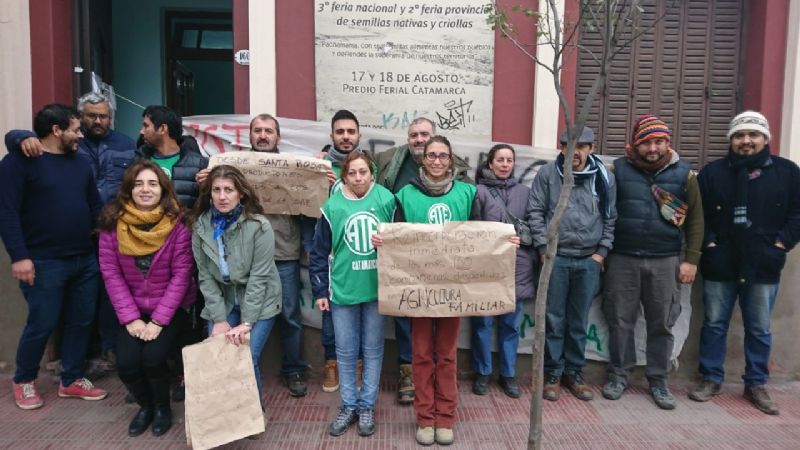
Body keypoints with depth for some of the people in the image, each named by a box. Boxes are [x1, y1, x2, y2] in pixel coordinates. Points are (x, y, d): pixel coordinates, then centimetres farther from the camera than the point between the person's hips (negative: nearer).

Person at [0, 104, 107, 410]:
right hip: (44, 263, -6)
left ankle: (72, 379, 26)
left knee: (82, 321, 11)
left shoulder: (80, 164, 13)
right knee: (42, 324, 2)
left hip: (86, 260, 6)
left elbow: (95, 207, 17)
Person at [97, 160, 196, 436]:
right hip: (133, 309, 2)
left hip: (171, 307, -2)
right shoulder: (112, 222, -8)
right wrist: (130, 318, -12)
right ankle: (145, 405, 22)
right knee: (126, 364, -13)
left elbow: (182, 274, -14)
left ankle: (162, 407, 14)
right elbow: (110, 272, -7)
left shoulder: (177, 223, -15)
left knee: (153, 358, -20)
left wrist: (159, 320, -17)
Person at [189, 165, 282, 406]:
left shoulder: (259, 226, -18)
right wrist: (219, 319, -9)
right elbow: (205, 277, -4)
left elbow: (258, 277, -17)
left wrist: (246, 322, -19)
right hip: (222, 303, 4)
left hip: (259, 303, -3)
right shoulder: (200, 226, -5)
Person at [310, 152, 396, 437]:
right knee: (345, 352, 11)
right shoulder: (333, 207, -3)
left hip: (378, 288, 0)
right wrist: (320, 291, 0)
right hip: (343, 289, 0)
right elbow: (319, 253, 1)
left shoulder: (386, 200, -4)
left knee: (373, 350, 11)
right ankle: (348, 405, 26)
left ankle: (367, 406, 25)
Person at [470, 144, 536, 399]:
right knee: (483, 321, 6)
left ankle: (508, 374, 23)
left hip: (516, 266, 3)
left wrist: (530, 258, 5)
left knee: (511, 323, 10)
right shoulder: (479, 191, -1)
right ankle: (482, 373, 21)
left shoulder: (524, 192, 10)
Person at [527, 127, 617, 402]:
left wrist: (602, 252, 1)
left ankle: (574, 373, 25)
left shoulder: (604, 178, 4)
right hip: (555, 258, -1)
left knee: (579, 323, 11)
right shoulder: (547, 174, 1)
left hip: (589, 261, 1)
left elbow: (610, 217, 7)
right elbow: (535, 213, 0)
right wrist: (544, 249, -5)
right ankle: (553, 374, 18)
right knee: (554, 320, 5)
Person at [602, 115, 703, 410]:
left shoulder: (684, 174, 5)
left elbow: (696, 219, 6)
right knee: (620, 321, 6)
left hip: (665, 262, 1)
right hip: (622, 260, 0)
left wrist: (691, 259, 0)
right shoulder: (618, 170, 3)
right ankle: (619, 375, 21)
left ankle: (658, 380, 21)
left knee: (662, 324, 7)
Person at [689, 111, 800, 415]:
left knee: (759, 329, 10)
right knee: (714, 324, 8)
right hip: (720, 264, 0)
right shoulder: (712, 172, 3)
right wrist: (708, 241, -7)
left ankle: (756, 384, 24)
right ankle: (711, 379, 21)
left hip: (763, 266, 0)